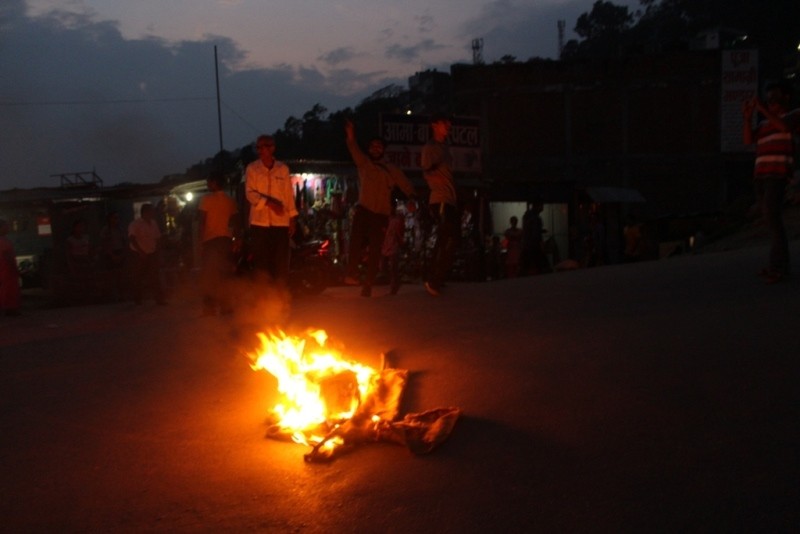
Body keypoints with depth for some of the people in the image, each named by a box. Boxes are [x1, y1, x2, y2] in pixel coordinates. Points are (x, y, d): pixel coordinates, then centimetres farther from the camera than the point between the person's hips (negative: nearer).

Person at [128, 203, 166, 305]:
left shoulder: (153, 223, 10)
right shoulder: (135, 224, -9)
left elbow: (158, 238, 15)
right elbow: (132, 238, -16)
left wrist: (156, 250, 1)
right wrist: (140, 251, -18)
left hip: (152, 254, 5)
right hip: (140, 254, -5)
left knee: (154, 276, 0)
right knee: (139, 277, 2)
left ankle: (160, 299, -2)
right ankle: (137, 299, 14)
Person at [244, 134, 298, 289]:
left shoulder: (283, 169, 7)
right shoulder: (252, 168, 3)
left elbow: (289, 195, 8)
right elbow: (250, 193, -4)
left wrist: (292, 218, 3)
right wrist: (269, 202, -18)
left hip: (280, 222, 1)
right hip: (259, 222, -1)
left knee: (281, 264, 1)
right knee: (261, 264, 0)